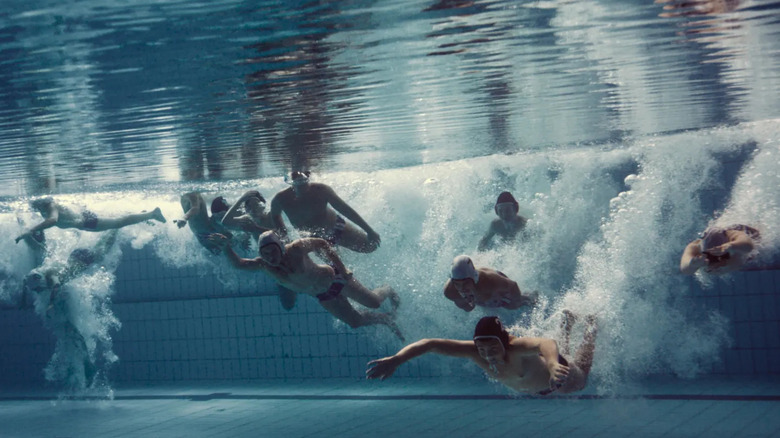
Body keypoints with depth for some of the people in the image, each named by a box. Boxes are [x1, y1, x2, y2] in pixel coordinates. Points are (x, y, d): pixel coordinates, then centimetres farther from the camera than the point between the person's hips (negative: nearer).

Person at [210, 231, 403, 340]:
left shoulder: (297, 248, -30)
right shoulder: (264, 265, -18)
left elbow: (321, 243, -18)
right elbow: (239, 263, -22)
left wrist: (341, 266, -20)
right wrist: (227, 247, -38)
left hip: (333, 278, -5)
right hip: (324, 296, 5)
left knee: (373, 302, 5)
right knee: (355, 322, 9)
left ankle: (389, 291, 43)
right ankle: (388, 319, 36)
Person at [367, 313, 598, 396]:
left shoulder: (518, 347, -51)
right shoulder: (475, 350, -39)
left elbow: (546, 343, -74)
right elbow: (430, 344, -45)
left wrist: (553, 364, -98)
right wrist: (395, 359, -59)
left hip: (558, 381, -4)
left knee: (581, 379, 31)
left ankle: (590, 327, 52)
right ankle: (567, 324, 58)